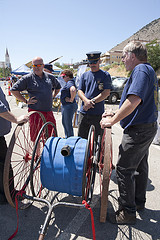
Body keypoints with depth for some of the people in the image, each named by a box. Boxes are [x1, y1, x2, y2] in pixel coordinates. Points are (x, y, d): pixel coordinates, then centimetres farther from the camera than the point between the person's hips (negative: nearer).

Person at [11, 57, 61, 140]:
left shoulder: (50, 77, 9)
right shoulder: (27, 78, -3)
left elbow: (58, 87, 27)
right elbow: (14, 90, -3)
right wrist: (26, 101, -7)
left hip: (49, 111, 4)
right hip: (35, 112, -4)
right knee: (36, 139, 4)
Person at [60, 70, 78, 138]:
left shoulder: (70, 83, -19)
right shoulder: (69, 82, 14)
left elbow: (73, 90, -40)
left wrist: (71, 100, -28)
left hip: (69, 106, -11)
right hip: (65, 106, 11)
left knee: (68, 124, -1)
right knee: (64, 122, 21)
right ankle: (67, 137, 35)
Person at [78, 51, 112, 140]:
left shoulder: (105, 75, 4)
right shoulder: (84, 75, 15)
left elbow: (106, 92, -7)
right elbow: (80, 91, 8)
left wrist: (92, 101, -16)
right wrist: (86, 101, -13)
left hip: (98, 114, -3)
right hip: (83, 112, 3)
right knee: (82, 138, 10)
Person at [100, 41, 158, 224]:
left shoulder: (141, 70, -15)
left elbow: (135, 100, -30)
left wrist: (112, 121, -24)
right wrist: (115, 114, 17)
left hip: (138, 130, -11)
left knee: (124, 169, -3)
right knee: (140, 166, 19)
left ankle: (128, 212, 11)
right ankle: (139, 202, 36)